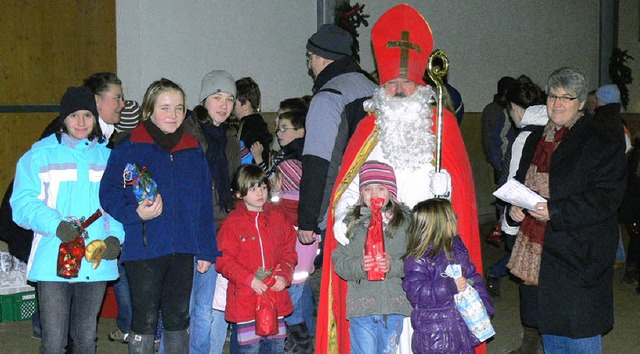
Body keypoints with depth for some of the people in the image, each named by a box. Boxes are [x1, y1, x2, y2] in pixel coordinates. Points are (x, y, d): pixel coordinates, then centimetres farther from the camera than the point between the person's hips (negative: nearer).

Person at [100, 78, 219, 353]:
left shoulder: (193, 151, 9)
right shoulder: (128, 149, -5)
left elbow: (204, 204, 11)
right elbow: (109, 194, -9)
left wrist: (207, 250, 7)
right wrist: (137, 213, -27)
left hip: (183, 249, 4)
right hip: (143, 249, -4)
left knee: (178, 317, 14)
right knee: (144, 319, 4)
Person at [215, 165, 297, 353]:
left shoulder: (278, 218, 8)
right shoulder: (232, 222, -6)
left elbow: (289, 251, 11)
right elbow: (223, 260, -8)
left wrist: (284, 275, -6)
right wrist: (249, 280, -17)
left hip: (275, 295, 4)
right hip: (245, 297, -4)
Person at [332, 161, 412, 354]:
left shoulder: (405, 220, 3)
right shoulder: (353, 222, 6)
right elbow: (339, 262, 1)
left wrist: (394, 266, -19)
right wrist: (359, 266, -17)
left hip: (395, 308, 0)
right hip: (361, 306, 0)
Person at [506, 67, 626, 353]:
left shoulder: (599, 141, -9)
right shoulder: (536, 140, 13)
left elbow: (607, 196, -16)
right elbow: (520, 181, 22)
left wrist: (556, 211, -24)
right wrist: (514, 206, -1)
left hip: (578, 253, -7)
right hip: (538, 249, 7)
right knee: (548, 326, 17)